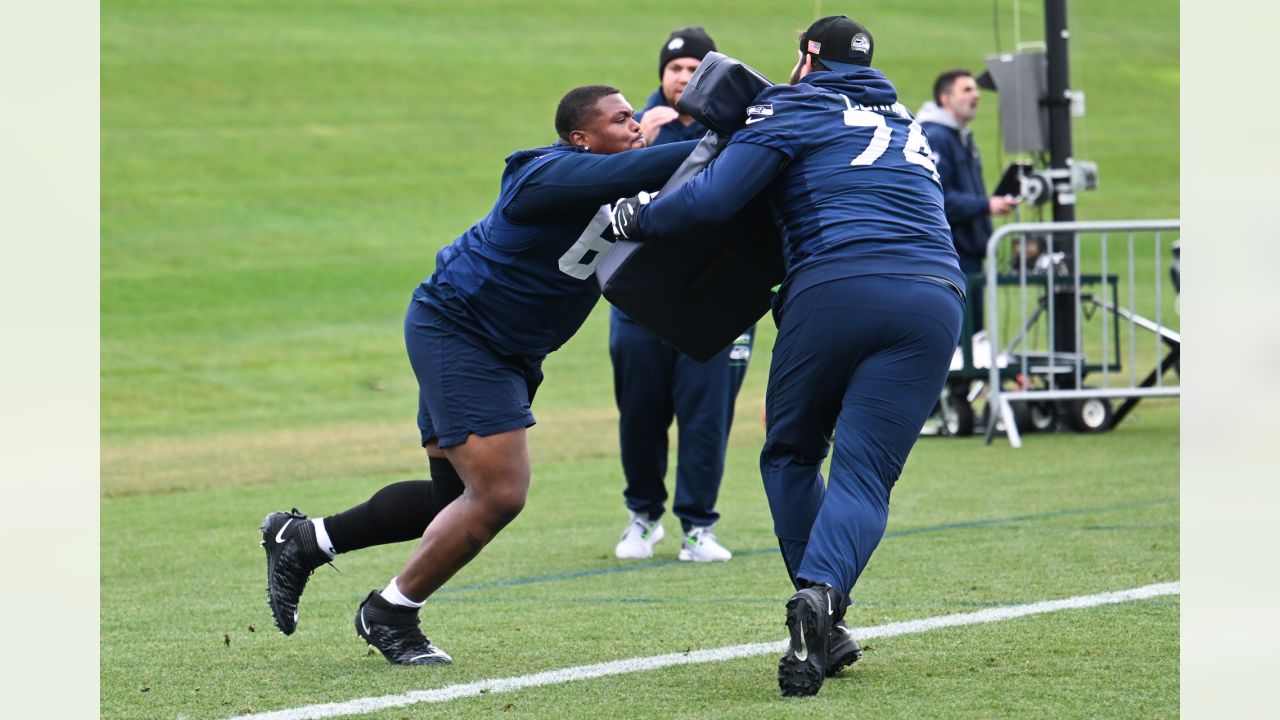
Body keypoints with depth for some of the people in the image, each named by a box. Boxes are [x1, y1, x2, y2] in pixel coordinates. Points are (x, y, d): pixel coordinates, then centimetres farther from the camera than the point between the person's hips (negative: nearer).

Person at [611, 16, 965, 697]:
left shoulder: (790, 110, 12)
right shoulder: (904, 124, 32)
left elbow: (711, 199, 1)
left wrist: (633, 218, 17)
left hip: (835, 288, -4)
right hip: (934, 300, 4)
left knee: (791, 454, 17)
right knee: (863, 474, -1)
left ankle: (823, 620, 8)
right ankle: (823, 597, -28)